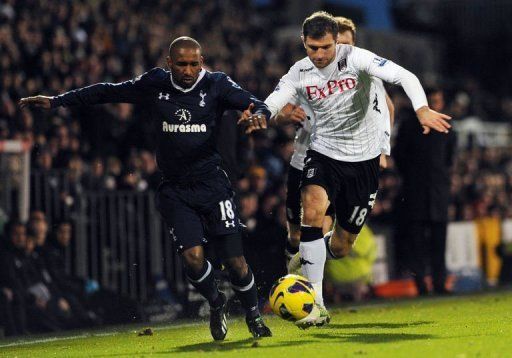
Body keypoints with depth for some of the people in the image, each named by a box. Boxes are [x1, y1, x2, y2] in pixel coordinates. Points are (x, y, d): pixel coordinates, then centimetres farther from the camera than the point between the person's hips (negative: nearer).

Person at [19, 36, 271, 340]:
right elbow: (108, 92, 10)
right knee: (193, 256, -15)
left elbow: (255, 104, -12)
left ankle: (254, 314, 23)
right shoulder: (154, 85, 1)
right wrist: (57, 101, 10)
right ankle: (216, 304, 16)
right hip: (175, 188, 1)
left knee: (235, 260, -4)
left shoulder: (216, 85, -4)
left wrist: (259, 114, -37)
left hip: (212, 184, -1)